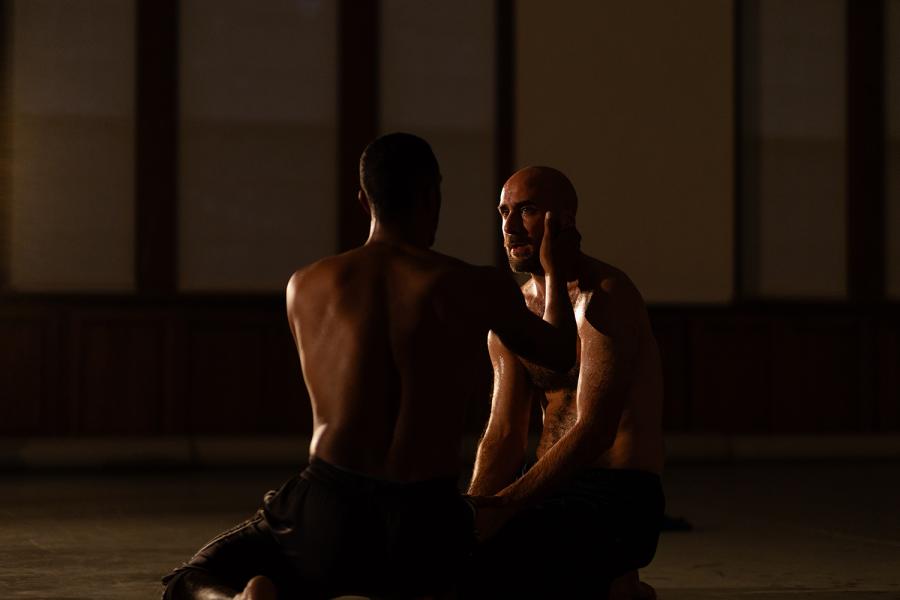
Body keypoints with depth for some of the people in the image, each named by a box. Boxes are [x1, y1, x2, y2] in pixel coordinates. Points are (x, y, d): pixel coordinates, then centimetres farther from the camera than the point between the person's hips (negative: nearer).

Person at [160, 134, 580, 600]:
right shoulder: (478, 288, -1)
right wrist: (555, 268, 38)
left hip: (327, 515, 1)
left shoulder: (303, 287, 8)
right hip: (424, 531, -1)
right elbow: (559, 355, 19)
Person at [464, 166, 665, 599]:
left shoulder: (604, 296, -13)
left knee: (477, 563, -28)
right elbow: (503, 435, 9)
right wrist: (472, 512, -10)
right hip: (553, 489, 8)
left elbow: (595, 430, -22)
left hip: (618, 499, -8)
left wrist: (504, 505, -27)